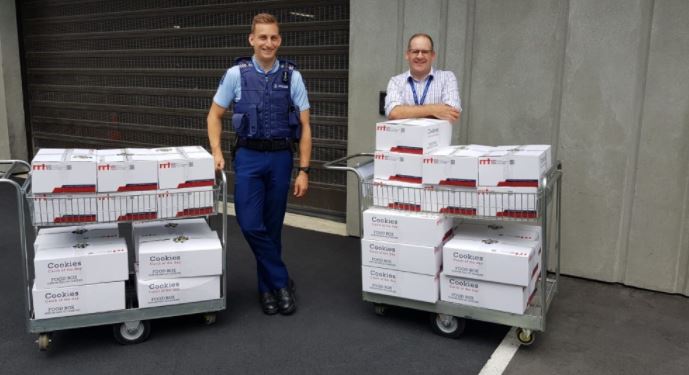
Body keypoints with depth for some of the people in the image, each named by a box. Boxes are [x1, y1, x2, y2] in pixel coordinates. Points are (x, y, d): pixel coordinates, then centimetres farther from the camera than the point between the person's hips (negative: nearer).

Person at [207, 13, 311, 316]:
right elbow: (215, 115, 8)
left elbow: (304, 126, 1)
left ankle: (268, 287, 25)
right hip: (249, 157, 0)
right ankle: (282, 282, 8)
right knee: (250, 224, -9)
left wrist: (303, 170, -5)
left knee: (272, 227, 9)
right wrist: (217, 151, -6)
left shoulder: (292, 76, 1)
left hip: (281, 158, 1)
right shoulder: (236, 74, 0)